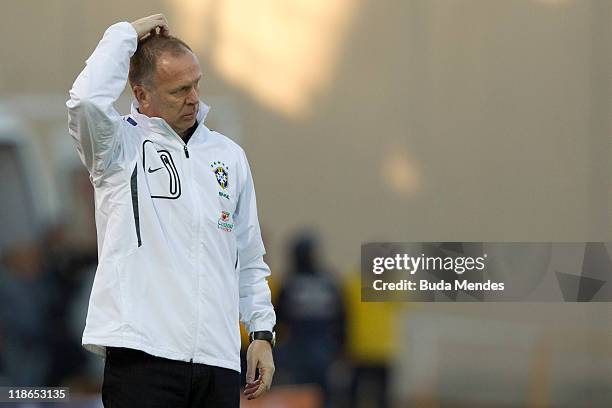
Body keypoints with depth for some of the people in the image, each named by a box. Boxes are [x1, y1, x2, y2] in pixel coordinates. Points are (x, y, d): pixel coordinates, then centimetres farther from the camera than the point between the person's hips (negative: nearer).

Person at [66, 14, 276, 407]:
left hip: (218, 359, 5)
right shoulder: (121, 146, 3)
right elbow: (87, 101, -20)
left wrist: (262, 333, 14)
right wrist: (126, 34, -6)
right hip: (142, 356, -5)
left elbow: (250, 260, 22)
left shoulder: (229, 155, 18)